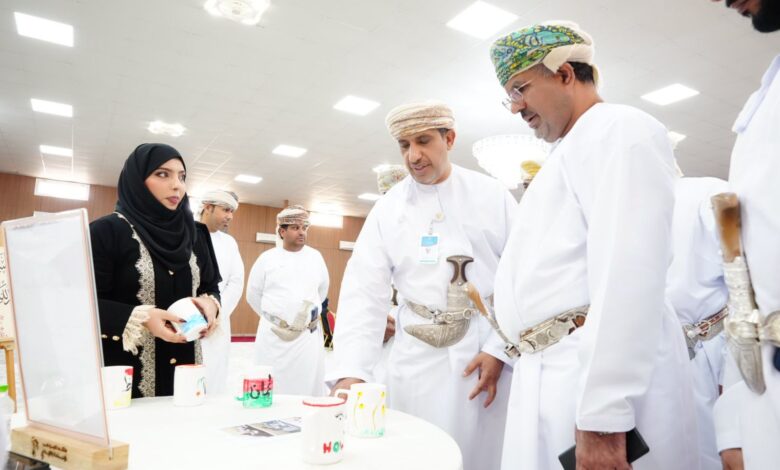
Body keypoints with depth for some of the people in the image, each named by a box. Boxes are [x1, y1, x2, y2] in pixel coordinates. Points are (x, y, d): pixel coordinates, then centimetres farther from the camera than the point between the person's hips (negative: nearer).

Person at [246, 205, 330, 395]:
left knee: (308, 386, 4)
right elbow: (253, 294, 9)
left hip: (309, 335, 1)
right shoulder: (267, 258, 0)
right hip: (273, 335, -1)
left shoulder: (315, 256, 5)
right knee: (273, 388, 4)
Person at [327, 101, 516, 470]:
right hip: (418, 356, 1)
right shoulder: (387, 209, 2)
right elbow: (364, 292, -4)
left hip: (490, 352, -1)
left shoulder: (492, 195, 0)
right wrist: (351, 370, -14)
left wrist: (501, 349, -8)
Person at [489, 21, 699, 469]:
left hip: (605, 378, -9)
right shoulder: (570, 151, 23)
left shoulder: (619, 129, -5)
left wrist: (602, 415, -22)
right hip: (549, 372, 9)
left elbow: (630, 271, -19)